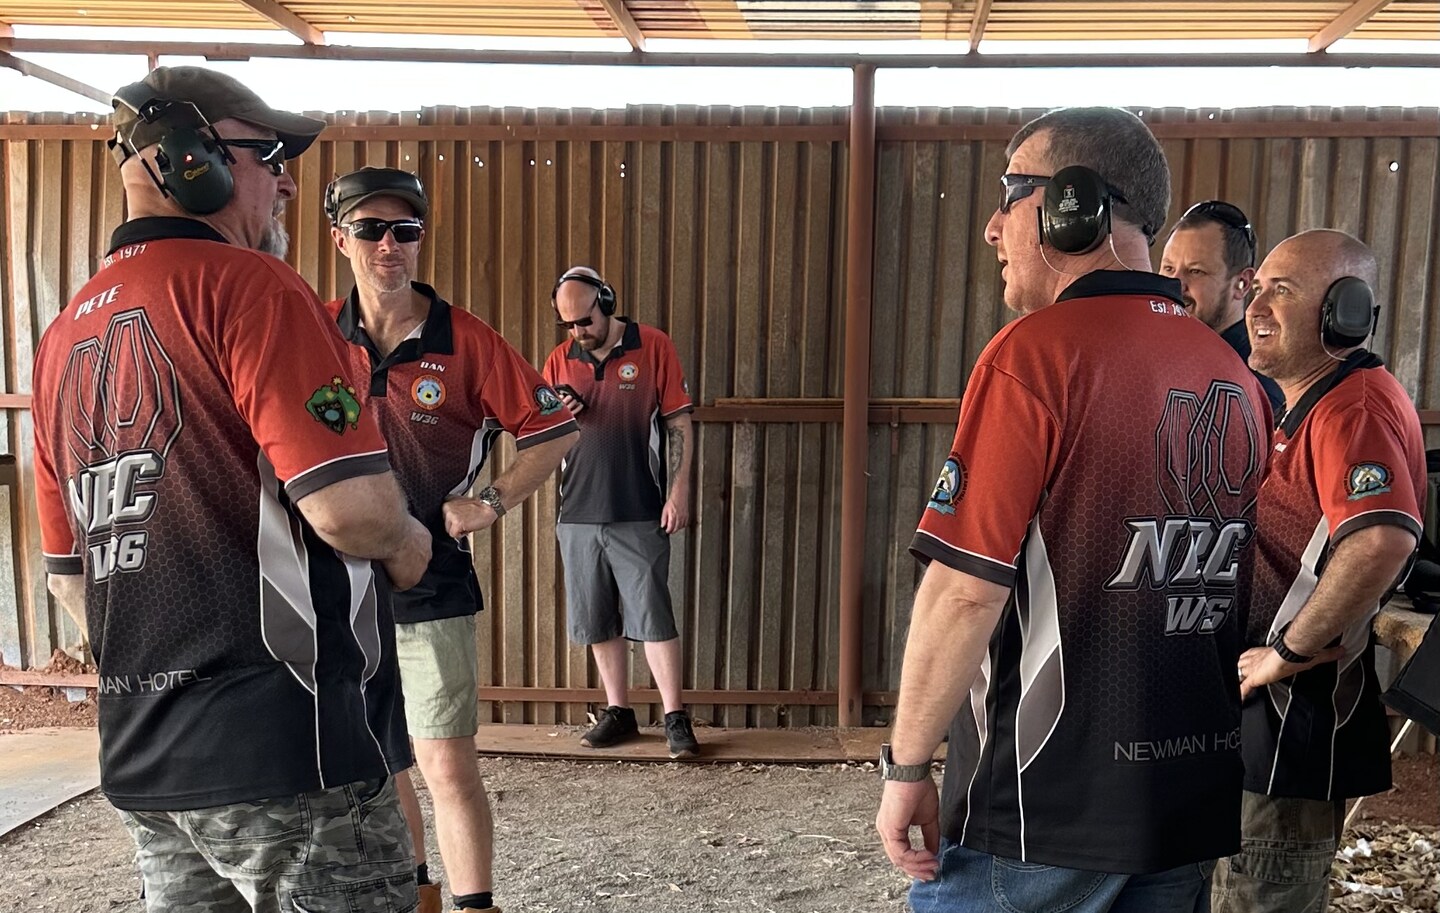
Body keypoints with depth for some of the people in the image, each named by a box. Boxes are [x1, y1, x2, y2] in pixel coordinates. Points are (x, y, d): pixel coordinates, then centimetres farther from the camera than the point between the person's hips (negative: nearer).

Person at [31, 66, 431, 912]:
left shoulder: (64, 335, 13)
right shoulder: (249, 284, -12)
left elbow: (69, 573, 18)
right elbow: (351, 507, -23)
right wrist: (408, 546, -2)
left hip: (140, 758, 8)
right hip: (285, 747, -8)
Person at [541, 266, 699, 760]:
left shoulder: (654, 347, -2)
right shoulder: (559, 361, 9)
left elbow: (679, 423, -1)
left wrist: (680, 491, -7)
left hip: (639, 515, -4)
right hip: (578, 514, 4)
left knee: (654, 617, -3)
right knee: (597, 622, 10)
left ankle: (676, 718, 6)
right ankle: (618, 711, 23)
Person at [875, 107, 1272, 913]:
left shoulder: (1035, 353, -17)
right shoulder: (1233, 375, 6)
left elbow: (965, 589, -22)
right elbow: (1234, 586, 14)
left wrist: (906, 766, -11)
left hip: (1042, 816, -7)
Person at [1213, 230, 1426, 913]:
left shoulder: (1354, 404, -20)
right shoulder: (1310, 404, 15)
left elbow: (1382, 540, -38)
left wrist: (1288, 653, -27)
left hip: (1298, 712, -10)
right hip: (1262, 705, 10)